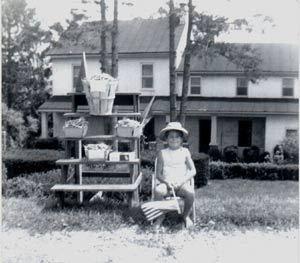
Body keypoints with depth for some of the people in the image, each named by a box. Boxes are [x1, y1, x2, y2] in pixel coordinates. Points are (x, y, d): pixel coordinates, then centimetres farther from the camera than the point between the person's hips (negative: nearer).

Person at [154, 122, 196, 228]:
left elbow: (193, 170, 2)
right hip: (166, 183, 0)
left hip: (182, 184, 0)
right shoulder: (162, 153, 8)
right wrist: (166, 182, -13)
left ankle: (186, 216, 0)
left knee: (190, 193, -31)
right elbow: (158, 174, 6)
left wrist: (182, 181, -12)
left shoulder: (185, 152, 8)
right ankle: (161, 216, -7)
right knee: (158, 190, -33)